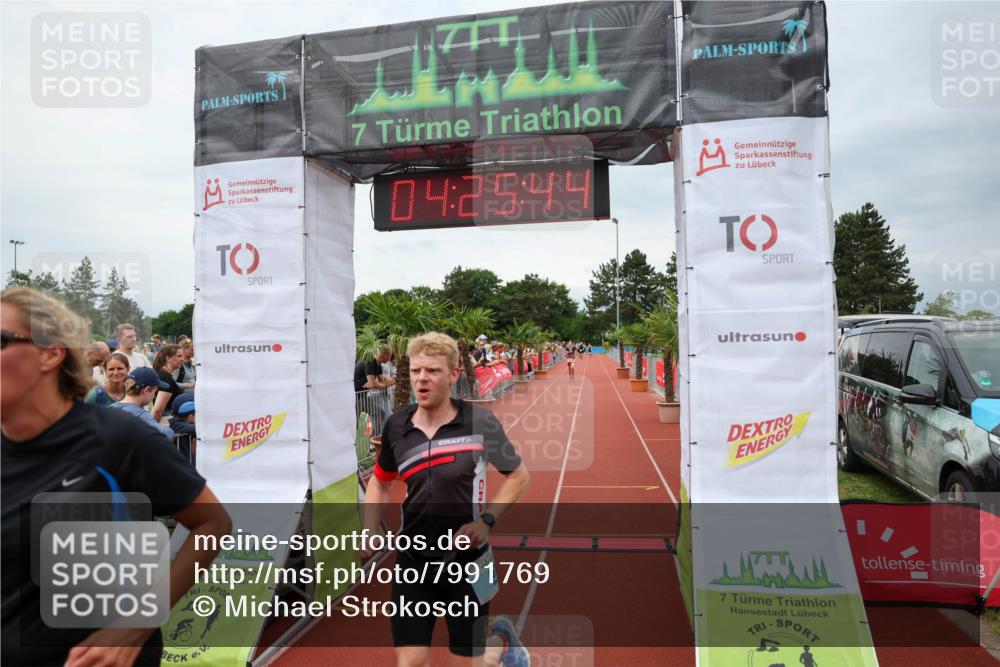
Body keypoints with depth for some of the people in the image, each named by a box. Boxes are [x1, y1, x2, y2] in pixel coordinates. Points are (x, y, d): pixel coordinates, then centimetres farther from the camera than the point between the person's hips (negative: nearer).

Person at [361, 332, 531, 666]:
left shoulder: (479, 420, -14)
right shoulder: (396, 425, -4)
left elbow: (518, 475, -2)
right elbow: (380, 482, 13)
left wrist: (487, 519, -15)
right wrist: (370, 533, 1)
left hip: (467, 561, -2)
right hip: (413, 563, 3)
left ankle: (503, 640, 46)